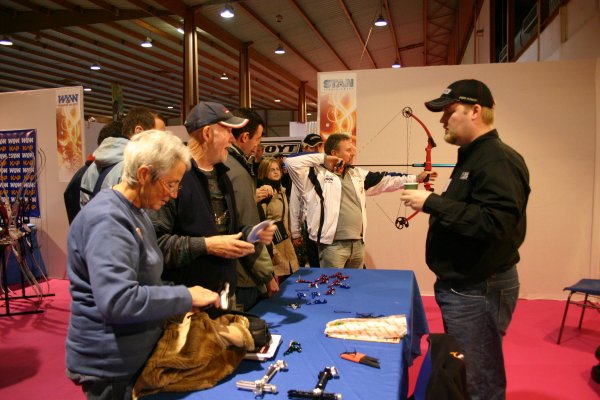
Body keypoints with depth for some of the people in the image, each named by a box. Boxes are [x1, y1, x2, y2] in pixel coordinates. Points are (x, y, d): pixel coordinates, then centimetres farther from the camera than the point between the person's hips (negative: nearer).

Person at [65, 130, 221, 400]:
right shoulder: (107, 219, -23)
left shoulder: (134, 212, 8)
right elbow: (117, 300, -33)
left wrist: (182, 299, 1)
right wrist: (185, 297, -23)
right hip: (111, 366, -9)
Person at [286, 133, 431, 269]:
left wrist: (416, 178, 12)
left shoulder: (357, 174, 14)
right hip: (333, 245, -7)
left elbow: (384, 180, 15)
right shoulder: (318, 174, -6)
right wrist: (323, 158, -11)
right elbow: (291, 161, -16)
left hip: (358, 243, 7)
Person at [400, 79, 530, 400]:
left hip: (478, 292, -10)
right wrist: (433, 203, 5)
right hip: (461, 285, 10)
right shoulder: (473, 157, 14)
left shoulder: (499, 161, -19)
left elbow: (493, 223, -31)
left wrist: (432, 203, -25)